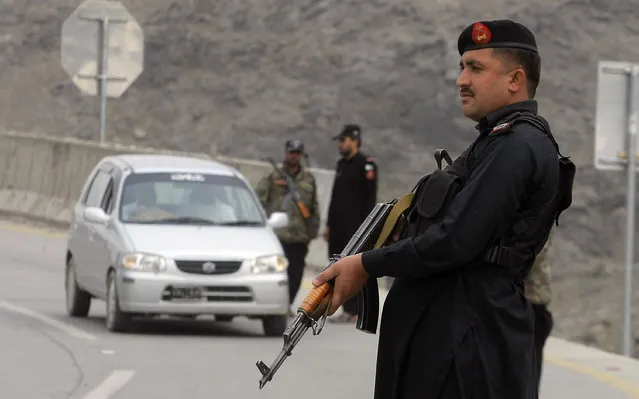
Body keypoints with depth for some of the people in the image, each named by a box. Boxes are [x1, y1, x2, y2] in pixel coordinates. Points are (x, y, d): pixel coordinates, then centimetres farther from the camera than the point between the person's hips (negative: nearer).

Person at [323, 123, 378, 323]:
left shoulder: (366, 164, -7)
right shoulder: (342, 164, 19)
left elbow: (370, 199, -12)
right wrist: (329, 224, 21)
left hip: (355, 227, -9)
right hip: (339, 227, 9)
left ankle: (357, 312, -9)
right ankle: (348, 311, 11)